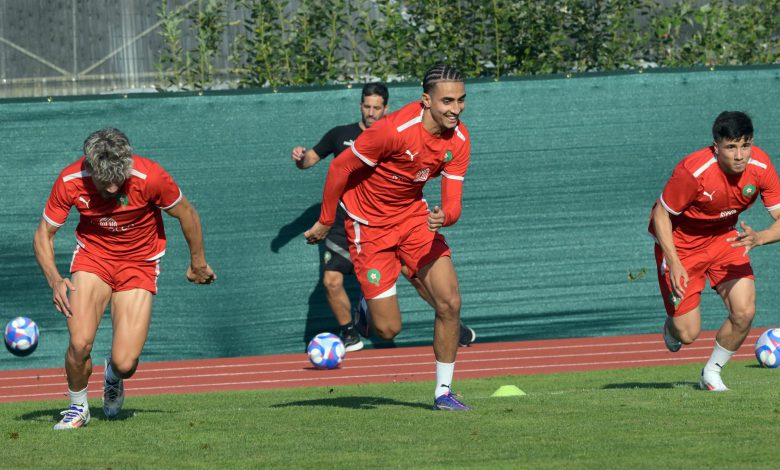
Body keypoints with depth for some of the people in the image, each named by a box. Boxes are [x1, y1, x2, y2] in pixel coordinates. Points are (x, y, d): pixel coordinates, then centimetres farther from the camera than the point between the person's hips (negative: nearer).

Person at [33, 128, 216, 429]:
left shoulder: (150, 177, -25)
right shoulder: (70, 181, -20)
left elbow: (186, 213, -6)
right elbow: (44, 234, -8)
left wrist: (198, 263, 7)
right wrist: (54, 280, -25)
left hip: (139, 264, -1)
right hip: (92, 257, 1)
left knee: (125, 364, -13)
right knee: (80, 343, -21)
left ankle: (114, 375, 27)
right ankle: (77, 408, 9)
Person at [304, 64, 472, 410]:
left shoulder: (458, 140, -10)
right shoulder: (393, 130, -29)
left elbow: (452, 202, -10)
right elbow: (340, 167, -17)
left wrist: (444, 217, -35)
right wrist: (325, 221, -7)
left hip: (413, 214, 5)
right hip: (369, 222, -5)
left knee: (450, 302, -9)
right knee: (388, 329, -6)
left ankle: (443, 392, 6)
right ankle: (366, 304, 32)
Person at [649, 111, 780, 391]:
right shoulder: (693, 171, -32)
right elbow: (661, 214, -19)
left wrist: (757, 239, -38)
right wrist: (674, 263, -28)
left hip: (724, 238, 4)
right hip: (680, 242, -4)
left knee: (744, 313, -14)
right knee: (688, 334, -6)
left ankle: (711, 373, 13)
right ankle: (673, 323, 35)